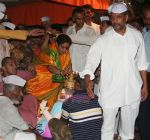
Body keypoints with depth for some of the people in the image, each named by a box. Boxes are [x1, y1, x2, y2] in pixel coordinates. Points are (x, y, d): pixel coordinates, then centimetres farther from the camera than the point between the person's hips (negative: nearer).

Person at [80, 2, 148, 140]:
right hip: (110, 92, -2)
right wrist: (87, 78, -31)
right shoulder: (103, 40, -7)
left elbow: (142, 63, 8)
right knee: (108, 126, 7)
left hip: (132, 91, 2)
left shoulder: (137, 35, 1)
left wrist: (145, 85, 9)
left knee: (128, 127, 16)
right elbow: (91, 61, -13)